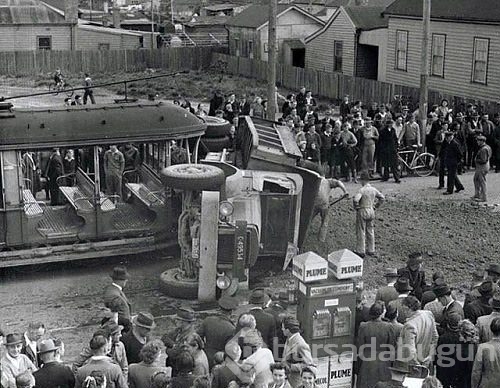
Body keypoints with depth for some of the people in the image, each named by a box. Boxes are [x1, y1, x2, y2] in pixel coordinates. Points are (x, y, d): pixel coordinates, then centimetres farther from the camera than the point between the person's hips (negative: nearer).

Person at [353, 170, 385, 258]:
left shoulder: (362, 190, -19)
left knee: (361, 232, 3)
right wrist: (375, 206, 12)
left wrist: (356, 207, -14)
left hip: (362, 212, -6)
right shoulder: (373, 190, 0)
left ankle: (361, 251, 7)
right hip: (371, 212, 6)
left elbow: (355, 199, -32)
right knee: (370, 232, 14)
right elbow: (382, 197, 9)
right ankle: (371, 250, 20)